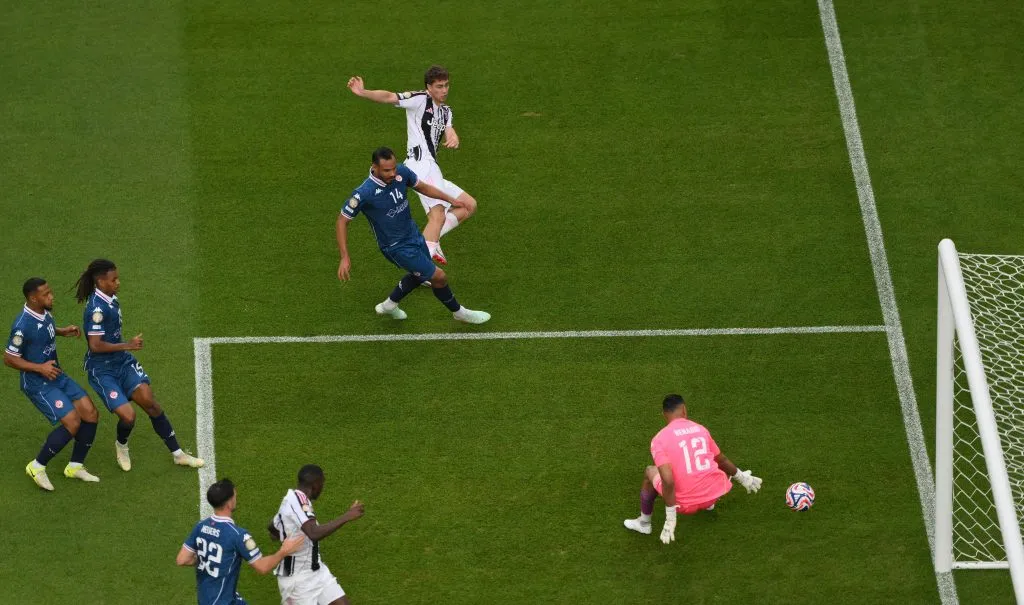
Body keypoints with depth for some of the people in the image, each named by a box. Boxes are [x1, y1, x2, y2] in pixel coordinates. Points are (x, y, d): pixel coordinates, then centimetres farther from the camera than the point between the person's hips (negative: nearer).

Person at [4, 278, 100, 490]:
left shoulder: (45, 313, 0)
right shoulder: (23, 325, -26)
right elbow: (9, 359, -18)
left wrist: (63, 331, 7)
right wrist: (40, 368, -24)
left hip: (57, 377, 9)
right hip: (38, 385, -9)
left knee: (90, 414, 3)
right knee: (72, 423, -17)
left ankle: (75, 466, 19)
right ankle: (37, 466, 1)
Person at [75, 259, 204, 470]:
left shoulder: (110, 299, 4)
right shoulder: (97, 308, -24)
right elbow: (95, 345, -27)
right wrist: (127, 346, -22)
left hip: (122, 361, 8)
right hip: (102, 370, -8)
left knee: (149, 401, -3)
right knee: (128, 416, -14)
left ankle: (178, 454, 4)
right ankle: (121, 445, 22)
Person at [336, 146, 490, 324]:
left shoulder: (401, 172, -15)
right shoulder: (364, 193, -31)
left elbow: (422, 186, 7)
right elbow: (342, 221, -20)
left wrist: (449, 199, -1)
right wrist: (345, 258, -24)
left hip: (413, 235, 7)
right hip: (396, 247, -7)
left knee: (420, 274, 28)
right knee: (439, 277, 0)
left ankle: (389, 305, 49)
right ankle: (458, 312, 28)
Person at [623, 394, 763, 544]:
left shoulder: (659, 440, -9)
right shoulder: (700, 430, 4)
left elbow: (668, 480, -20)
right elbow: (722, 460, 19)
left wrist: (670, 520, -16)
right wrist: (743, 479, 37)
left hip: (687, 503, -4)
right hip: (714, 494, 4)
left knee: (650, 472, 25)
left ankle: (644, 523, 38)